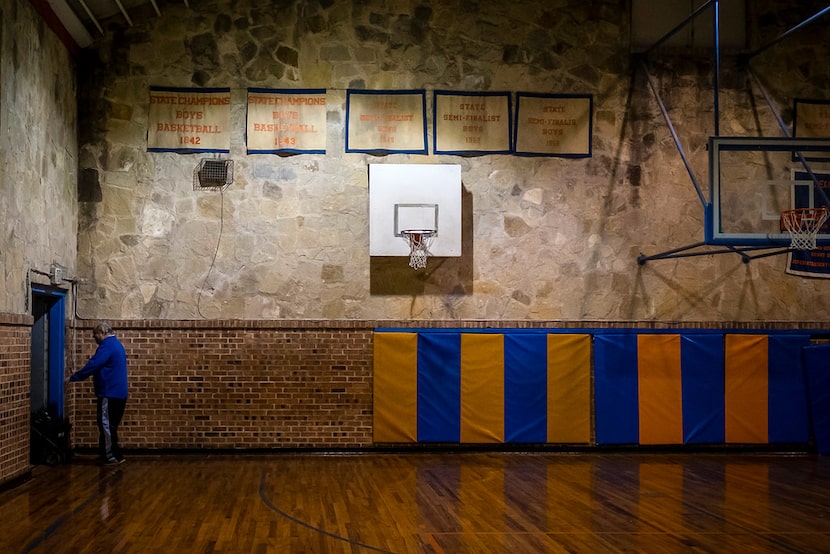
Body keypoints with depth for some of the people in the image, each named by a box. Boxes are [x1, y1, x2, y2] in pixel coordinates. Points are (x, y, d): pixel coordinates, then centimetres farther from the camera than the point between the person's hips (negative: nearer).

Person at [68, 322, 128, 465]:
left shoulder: (107, 345, -14)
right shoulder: (117, 344, 18)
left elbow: (92, 365, -19)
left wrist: (73, 377, -12)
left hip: (109, 394, -10)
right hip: (119, 393, 10)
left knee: (106, 425, -3)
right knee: (111, 426, 15)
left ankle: (110, 457, 0)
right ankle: (116, 455, 18)